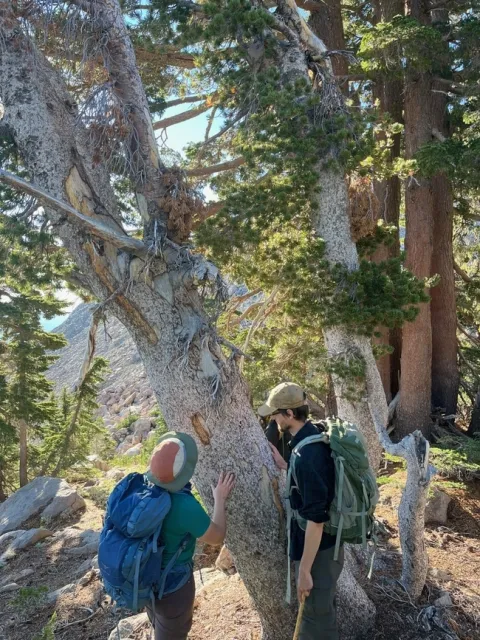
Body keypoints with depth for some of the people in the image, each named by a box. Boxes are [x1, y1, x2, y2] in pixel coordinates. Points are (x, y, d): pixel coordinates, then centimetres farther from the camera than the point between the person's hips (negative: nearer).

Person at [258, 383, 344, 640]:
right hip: (330, 542, 9)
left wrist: (304, 570, -20)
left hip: (318, 549, -9)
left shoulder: (308, 454, -31)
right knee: (324, 607, 28)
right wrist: (284, 466, 3)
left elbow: (315, 519, -28)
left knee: (316, 618, 12)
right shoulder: (315, 437, -2)